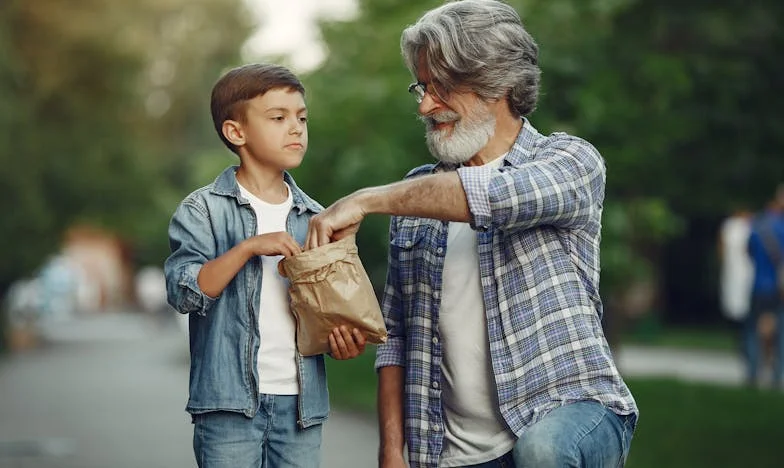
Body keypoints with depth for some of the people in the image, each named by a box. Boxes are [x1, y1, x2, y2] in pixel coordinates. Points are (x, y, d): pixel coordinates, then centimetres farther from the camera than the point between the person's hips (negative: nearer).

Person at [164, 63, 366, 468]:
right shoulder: (204, 210, -2)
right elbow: (183, 293, -13)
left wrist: (344, 342, -3)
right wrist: (247, 248, -21)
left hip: (300, 403, 4)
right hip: (230, 404, -4)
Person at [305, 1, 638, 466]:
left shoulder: (572, 161, -2)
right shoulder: (418, 195, 12)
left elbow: (500, 193, -25)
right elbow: (396, 337, 13)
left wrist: (366, 200, -21)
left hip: (569, 410, -4)